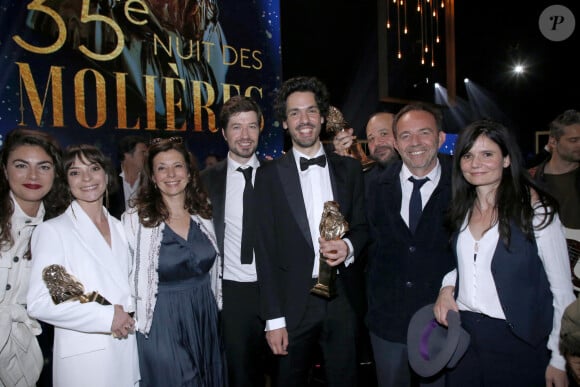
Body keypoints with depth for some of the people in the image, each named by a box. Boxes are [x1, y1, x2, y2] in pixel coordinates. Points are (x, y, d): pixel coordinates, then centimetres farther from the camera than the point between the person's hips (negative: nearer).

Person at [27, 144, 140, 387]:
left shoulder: (120, 228, 10)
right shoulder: (52, 230, -7)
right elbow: (38, 304, -13)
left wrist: (126, 311, -3)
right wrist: (106, 317, -16)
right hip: (82, 357, -5)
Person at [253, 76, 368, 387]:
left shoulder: (349, 168, 5)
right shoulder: (269, 174, -3)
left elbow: (362, 225, 11)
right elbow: (265, 248, -5)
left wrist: (349, 245, -13)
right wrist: (273, 318, -7)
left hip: (343, 298, 2)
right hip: (293, 302, -2)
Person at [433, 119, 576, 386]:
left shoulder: (536, 210, -11)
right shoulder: (463, 210, 5)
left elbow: (562, 289, -9)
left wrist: (559, 359, -9)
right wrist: (447, 286, -2)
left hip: (519, 343, -4)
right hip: (462, 333, 5)